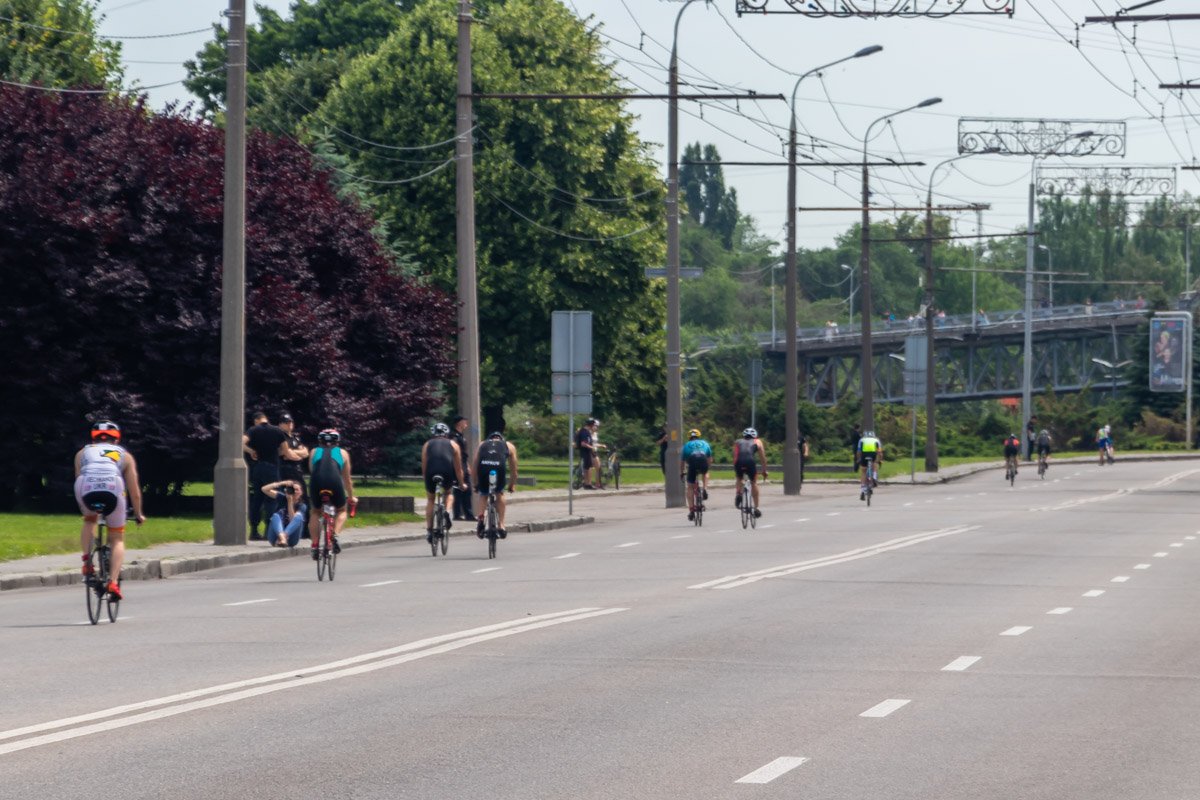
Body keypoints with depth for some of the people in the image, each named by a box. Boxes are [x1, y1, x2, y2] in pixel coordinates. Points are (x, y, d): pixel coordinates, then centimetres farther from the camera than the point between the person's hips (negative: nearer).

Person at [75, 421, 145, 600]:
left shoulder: (82, 453, 35)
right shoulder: (125, 455, 33)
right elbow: (135, 492, 32)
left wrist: (85, 508, 56)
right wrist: (138, 514, 48)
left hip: (86, 488, 1)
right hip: (112, 488, -1)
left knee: (89, 520, 33)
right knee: (117, 539, 17)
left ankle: (87, 561, 14)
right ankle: (114, 582, 1)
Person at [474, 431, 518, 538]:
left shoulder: (482, 444, 33)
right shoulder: (509, 446, 32)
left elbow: (475, 466, 29)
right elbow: (514, 470, 32)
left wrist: (476, 484, 36)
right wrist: (511, 485, 44)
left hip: (483, 466, 0)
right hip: (499, 467, 0)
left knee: (482, 493, 26)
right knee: (499, 494, 26)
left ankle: (480, 518, 3)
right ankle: (501, 525, 22)